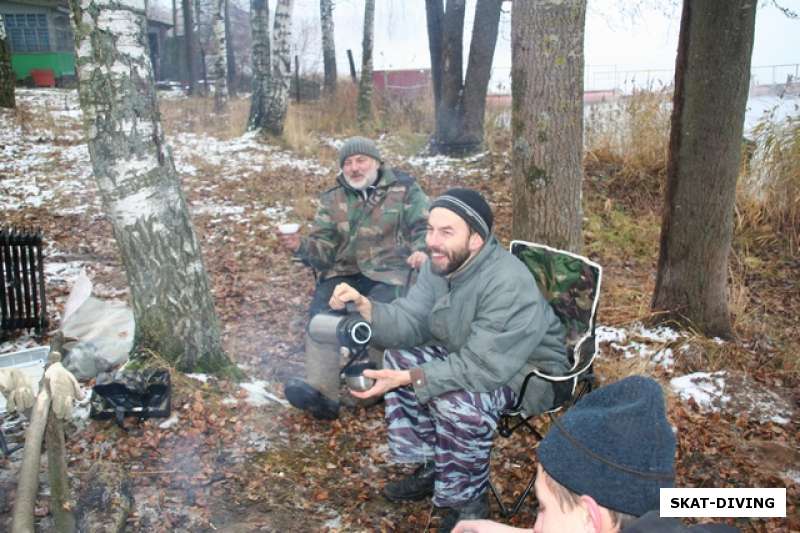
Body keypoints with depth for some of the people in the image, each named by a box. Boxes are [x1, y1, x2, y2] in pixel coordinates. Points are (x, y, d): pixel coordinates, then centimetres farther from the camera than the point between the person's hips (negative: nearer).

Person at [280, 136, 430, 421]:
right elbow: (323, 247, 9)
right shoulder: (332, 200, 17)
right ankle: (321, 392, -31)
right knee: (320, 314, -26)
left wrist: (422, 250, -18)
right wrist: (301, 246, -14)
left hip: (390, 271, -3)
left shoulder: (404, 189, 9)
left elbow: (425, 227, 5)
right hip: (344, 272, 3)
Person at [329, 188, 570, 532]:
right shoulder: (440, 264, -8)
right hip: (469, 354, 9)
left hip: (530, 371, -8)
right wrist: (366, 308, -27)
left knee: (459, 401, -33)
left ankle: (467, 502, -7)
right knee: (399, 359, -3)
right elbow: (410, 324, -9)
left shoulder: (509, 285, -34)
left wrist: (410, 379, -39)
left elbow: (483, 368, -35)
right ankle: (433, 467, 10)